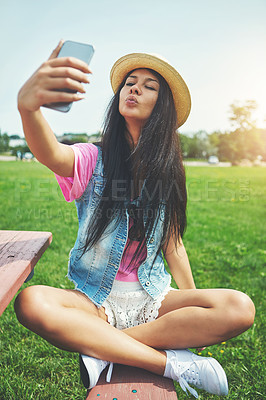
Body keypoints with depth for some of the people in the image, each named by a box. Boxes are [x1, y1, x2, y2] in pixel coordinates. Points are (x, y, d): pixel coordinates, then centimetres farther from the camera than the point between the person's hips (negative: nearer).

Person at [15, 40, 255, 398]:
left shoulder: (167, 173, 4)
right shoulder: (94, 160, -4)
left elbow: (173, 244, 8)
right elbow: (51, 154, -28)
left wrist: (196, 309, 7)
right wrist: (28, 105, -50)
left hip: (152, 300, 2)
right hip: (95, 299, -1)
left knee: (239, 309, -22)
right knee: (32, 303, -32)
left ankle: (104, 348, -17)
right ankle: (172, 363, -23)